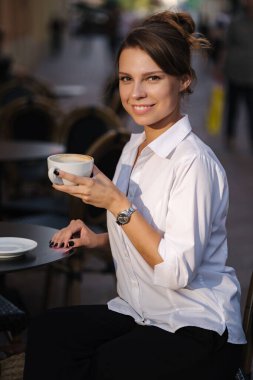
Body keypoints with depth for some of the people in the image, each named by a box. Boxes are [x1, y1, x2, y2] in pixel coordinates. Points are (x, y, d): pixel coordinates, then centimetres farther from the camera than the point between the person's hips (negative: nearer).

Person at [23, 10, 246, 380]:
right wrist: (97, 239, 2)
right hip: (140, 313, 7)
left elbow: (177, 271, -21)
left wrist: (116, 204, -23)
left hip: (196, 328, -7)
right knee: (46, 330, -17)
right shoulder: (134, 148, 8)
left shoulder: (193, 161, -17)